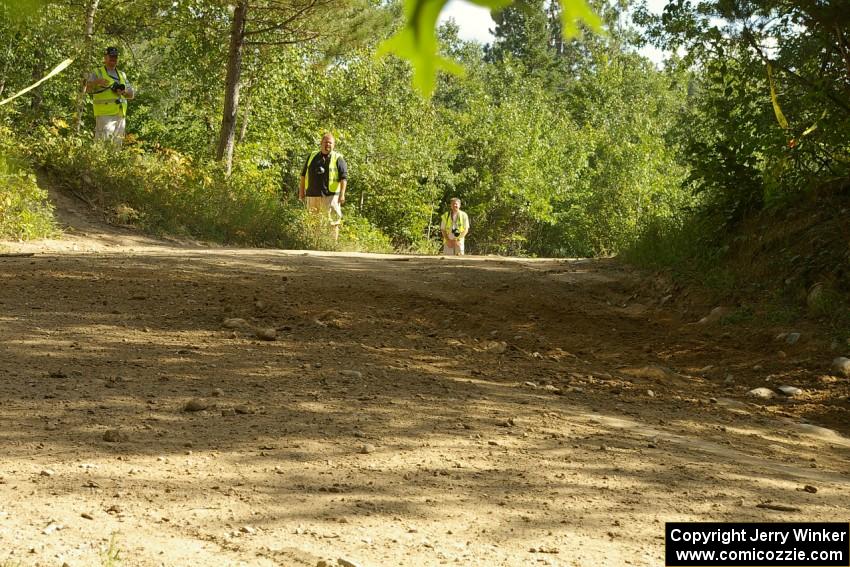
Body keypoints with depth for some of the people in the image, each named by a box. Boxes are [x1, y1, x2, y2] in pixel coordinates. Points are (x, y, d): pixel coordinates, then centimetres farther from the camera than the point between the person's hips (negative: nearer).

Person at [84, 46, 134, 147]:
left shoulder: (122, 75, 21)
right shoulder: (98, 73, 6)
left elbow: (132, 95, 20)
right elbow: (87, 89, -7)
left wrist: (124, 92, -3)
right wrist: (97, 82, -27)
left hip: (120, 116, 6)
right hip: (105, 115, -6)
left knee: (117, 145, 8)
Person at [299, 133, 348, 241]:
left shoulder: (338, 158, 1)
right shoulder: (313, 156, 14)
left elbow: (344, 177, -5)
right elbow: (303, 174, 19)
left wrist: (342, 194, -15)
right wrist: (301, 191, 14)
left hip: (330, 196, -4)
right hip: (312, 195, 4)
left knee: (332, 222, -5)